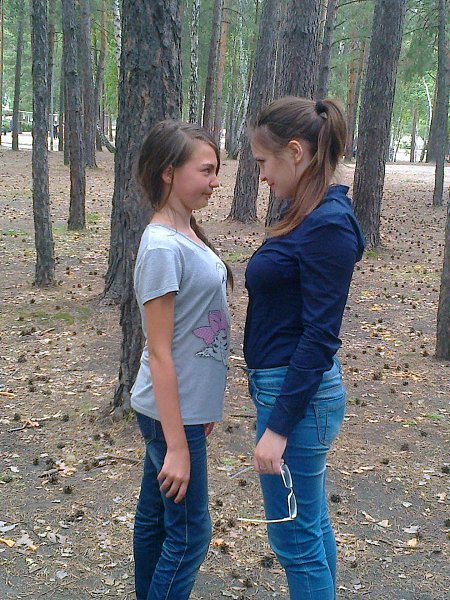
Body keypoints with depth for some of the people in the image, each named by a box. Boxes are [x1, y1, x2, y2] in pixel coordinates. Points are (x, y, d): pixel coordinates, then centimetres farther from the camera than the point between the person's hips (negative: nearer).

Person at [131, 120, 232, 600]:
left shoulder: (186, 233, 5)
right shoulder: (163, 247, -22)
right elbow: (159, 353, -22)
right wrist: (176, 445, -20)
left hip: (187, 403, 8)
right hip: (172, 412, -8)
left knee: (154, 514, 21)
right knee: (189, 533, 4)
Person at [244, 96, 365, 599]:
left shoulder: (328, 227, -20)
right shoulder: (304, 214, 9)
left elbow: (320, 336, -21)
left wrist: (278, 425, -20)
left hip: (299, 395, -10)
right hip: (285, 385, 10)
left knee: (295, 538, 5)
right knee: (311, 524, 21)